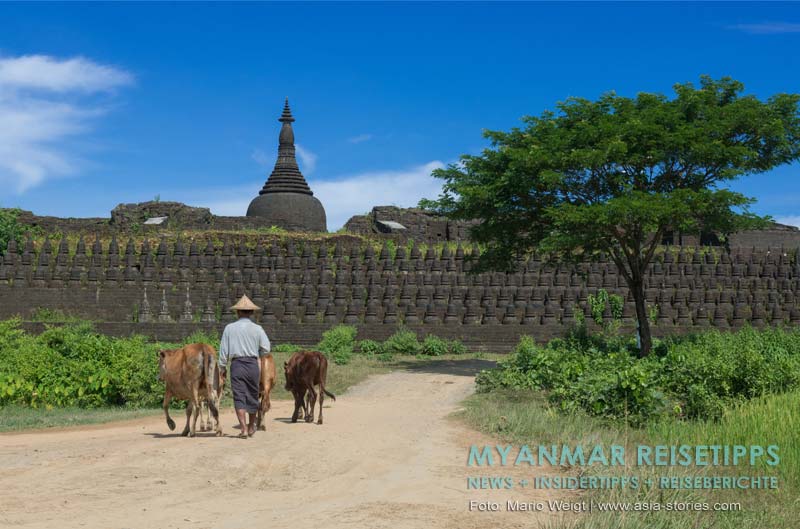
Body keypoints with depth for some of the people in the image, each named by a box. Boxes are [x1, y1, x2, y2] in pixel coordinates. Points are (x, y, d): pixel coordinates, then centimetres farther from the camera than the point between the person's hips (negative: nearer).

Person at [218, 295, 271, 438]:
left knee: (239, 397, 1)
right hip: (253, 364, 1)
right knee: (253, 396, 15)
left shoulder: (229, 328, 2)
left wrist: (222, 367, 9)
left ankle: (244, 429, -5)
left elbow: (223, 350, 1)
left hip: (236, 364, -1)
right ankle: (251, 427, 27)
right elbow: (266, 349, -1)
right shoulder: (257, 329, 1)